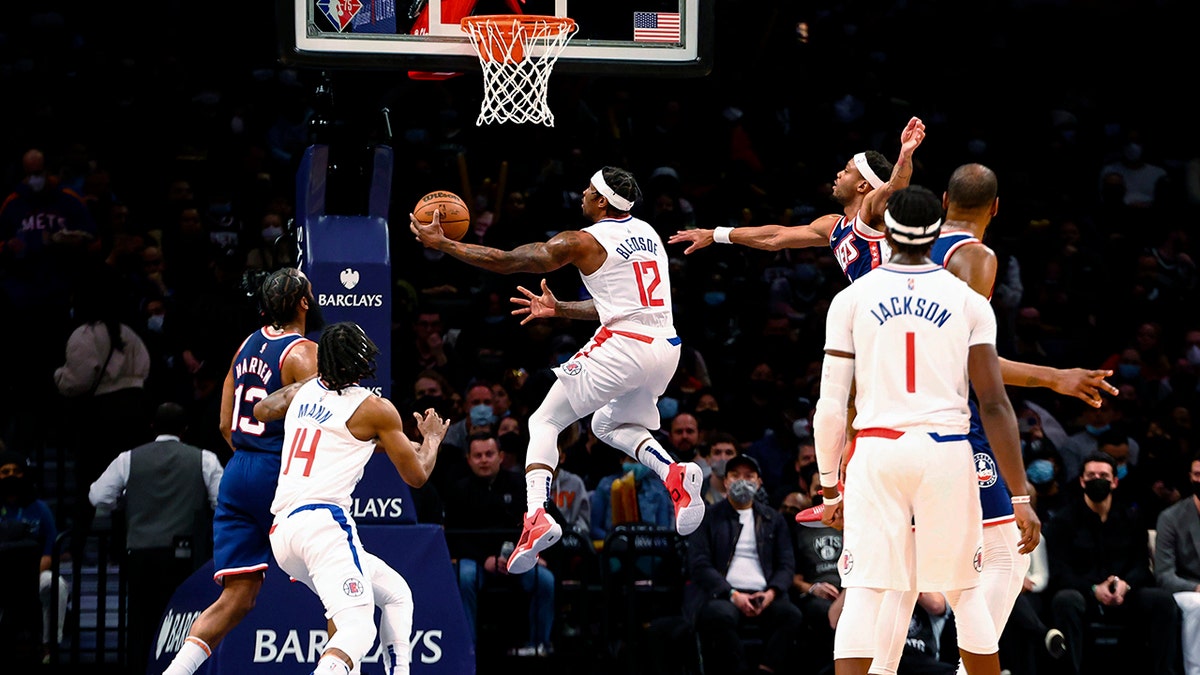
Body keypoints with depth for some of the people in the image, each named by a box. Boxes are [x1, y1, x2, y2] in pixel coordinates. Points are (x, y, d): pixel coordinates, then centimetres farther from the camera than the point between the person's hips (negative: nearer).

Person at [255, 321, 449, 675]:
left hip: (282, 531, 8)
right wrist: (432, 438, 30)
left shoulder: (302, 393, 16)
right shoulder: (376, 409, 0)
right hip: (324, 522, -8)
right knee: (358, 629, -17)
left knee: (396, 593, 21)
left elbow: (261, 411, 39)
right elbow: (417, 475, 10)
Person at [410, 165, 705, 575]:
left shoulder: (583, 242, -4)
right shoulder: (645, 233, 18)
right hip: (665, 350, 7)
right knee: (610, 425, 29)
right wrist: (558, 309, 30)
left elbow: (503, 262, -1)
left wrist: (440, 243, 8)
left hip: (622, 346, -7)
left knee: (545, 421, 6)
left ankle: (537, 515, -15)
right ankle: (674, 474, 1)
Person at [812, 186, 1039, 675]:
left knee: (864, 594, -3)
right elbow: (994, 404, -2)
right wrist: (1021, 496, -1)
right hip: (947, 453, 0)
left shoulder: (852, 299, 4)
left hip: (876, 451, 0)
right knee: (964, 593, 12)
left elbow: (831, 405, 1)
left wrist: (830, 488, 11)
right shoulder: (969, 303, 3)